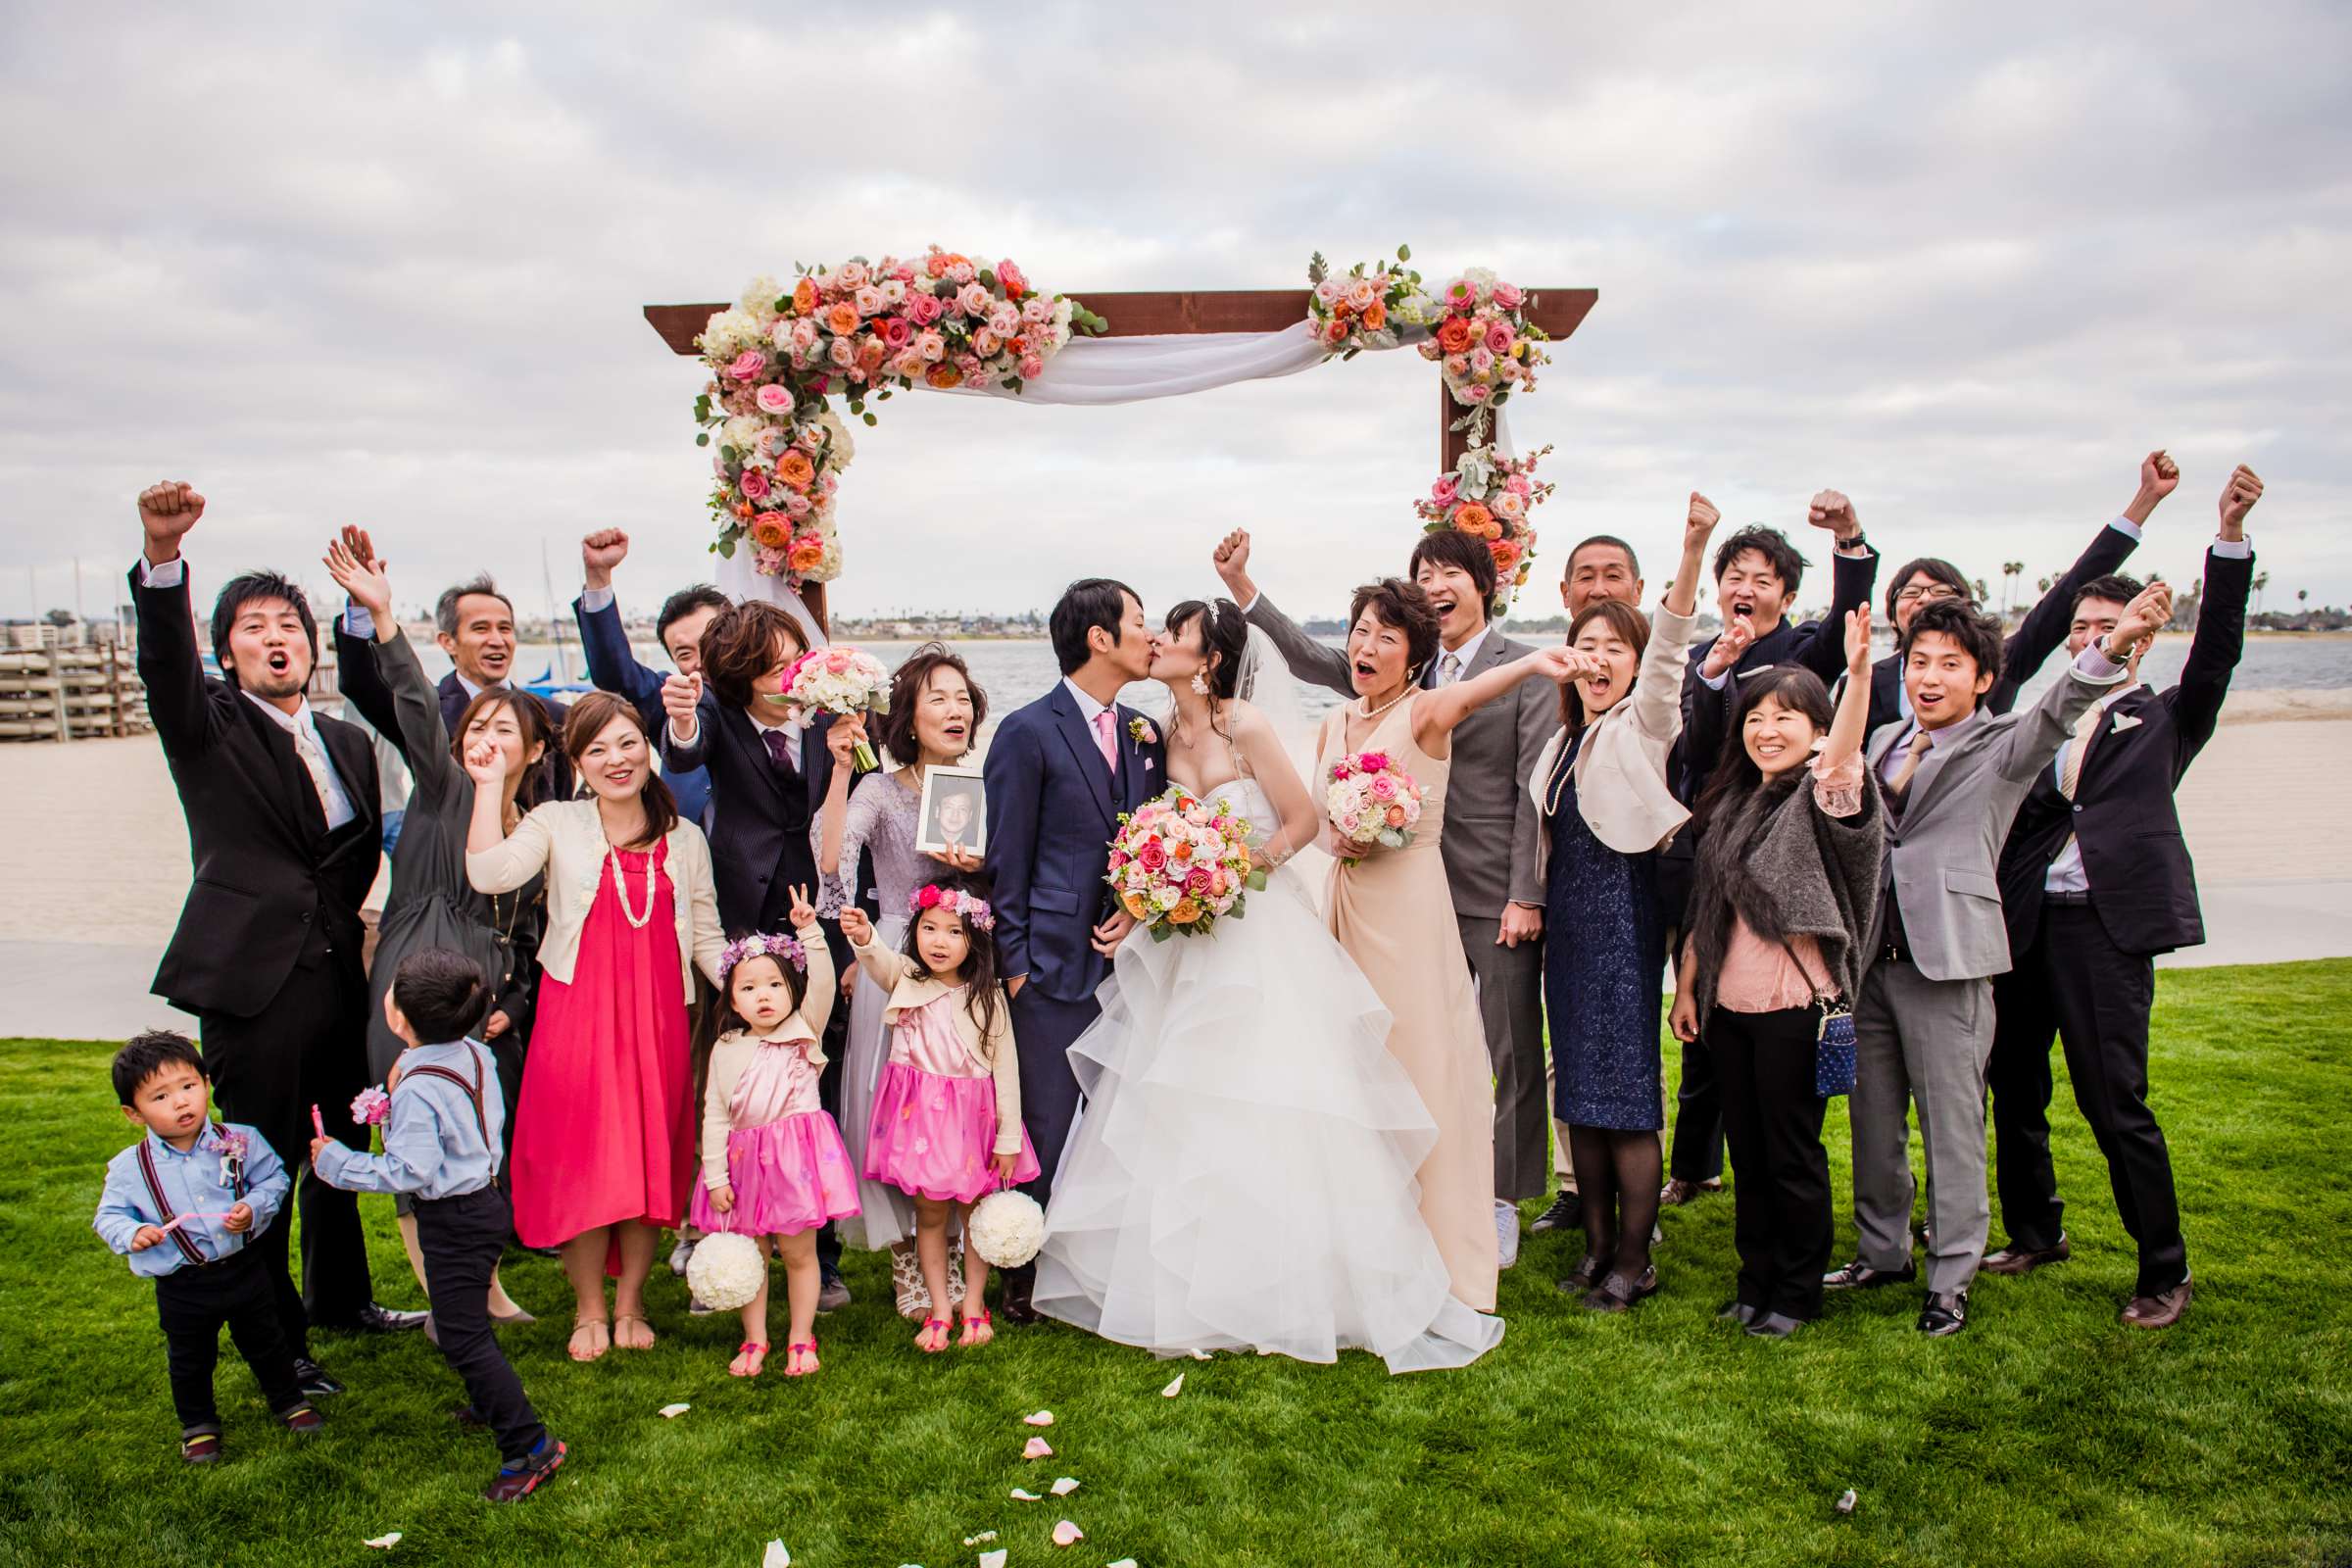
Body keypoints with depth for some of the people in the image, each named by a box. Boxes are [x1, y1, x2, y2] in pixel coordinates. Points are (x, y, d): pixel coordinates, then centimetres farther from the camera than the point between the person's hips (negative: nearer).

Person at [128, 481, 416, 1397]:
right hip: (251, 979, -5)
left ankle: (339, 1299, 38)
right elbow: (166, 662, -22)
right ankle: (275, 1344, 18)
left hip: (337, 973, 5)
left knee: (342, 1151, 18)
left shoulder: (347, 742, 14)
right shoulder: (208, 727, -2)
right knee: (263, 1165, 2)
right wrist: (161, 555, -38)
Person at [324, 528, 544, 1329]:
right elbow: (416, 714, -17)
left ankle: (485, 1286, 27)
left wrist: (512, 1006, 3)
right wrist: (381, 616, -30)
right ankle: (445, 1301, 11)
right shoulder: (443, 787, 1)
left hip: (494, 1009, 4)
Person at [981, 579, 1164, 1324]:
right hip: (1055, 962, -5)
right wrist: (1013, 963, -8)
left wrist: (1141, 911, 0)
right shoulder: (1027, 732, -6)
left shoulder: (1144, 733, 11)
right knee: (1045, 1125, 2)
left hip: (1127, 954, 6)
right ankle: (1024, 1274, 19)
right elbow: (1007, 861, -6)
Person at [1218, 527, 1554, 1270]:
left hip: (1496, 892, -4)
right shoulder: (1411, 666, 9)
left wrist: (1526, 895, -12)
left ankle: (1502, 1201, 21)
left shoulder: (1525, 669, -5)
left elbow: (1535, 789, -8)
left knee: (1511, 1050, 7)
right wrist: (1243, 588, -5)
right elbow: (1314, 660, 4)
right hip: (1423, 888, 5)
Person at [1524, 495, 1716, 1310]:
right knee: (1578, 1088, 11)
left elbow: (1668, 650, -23)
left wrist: (1692, 552, -37)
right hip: (1567, 922, 7)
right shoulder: (1564, 742, 14)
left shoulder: (1642, 724, -5)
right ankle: (1598, 1243, 23)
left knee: (1626, 1088, -3)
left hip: (1624, 917, -7)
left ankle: (1634, 1259, 8)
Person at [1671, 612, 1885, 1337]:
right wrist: (1686, 982, 10)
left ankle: (1797, 1293, 20)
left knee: (1793, 1152, 4)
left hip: (1795, 1002, -6)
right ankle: (1756, 1280, 28)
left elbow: (1845, 751, -30)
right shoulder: (1730, 804, 11)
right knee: (1746, 1148, 14)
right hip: (1727, 1000, 6)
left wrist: (1859, 670, -46)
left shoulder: (1822, 795, -6)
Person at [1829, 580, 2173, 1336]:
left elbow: (2056, 713, -24)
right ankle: (1882, 1251, 32)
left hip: (1946, 960, -5)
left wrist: (2112, 647, -43)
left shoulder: (2001, 747, -3)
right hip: (1868, 958, 5)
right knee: (1873, 1121, 15)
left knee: (1952, 1128, 3)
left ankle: (1950, 1279, 17)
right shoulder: (1883, 742, 12)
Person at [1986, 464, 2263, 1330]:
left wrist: (2230, 536, -19)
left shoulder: (2163, 719, 7)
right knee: (2014, 1088, 13)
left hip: (2106, 924, -4)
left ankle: (2164, 1271, 12)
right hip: (2023, 921, 4)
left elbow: (2216, 652, -10)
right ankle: (2036, 1233, 32)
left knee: (2115, 1102, -5)